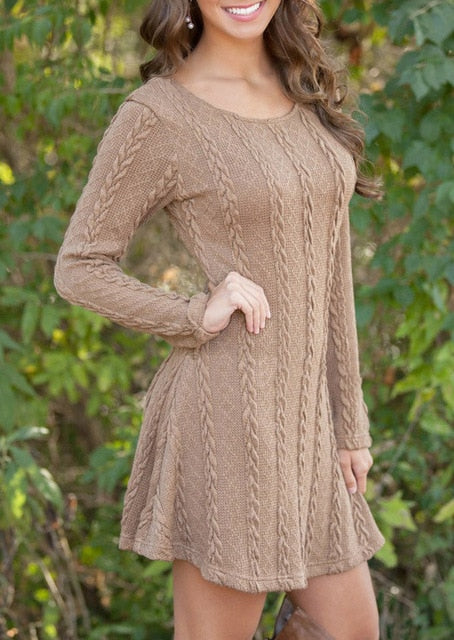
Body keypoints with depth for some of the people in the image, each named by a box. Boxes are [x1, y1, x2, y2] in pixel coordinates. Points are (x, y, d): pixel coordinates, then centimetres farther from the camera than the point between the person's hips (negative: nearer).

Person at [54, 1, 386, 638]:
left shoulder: (308, 92, 9)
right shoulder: (156, 115, -10)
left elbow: (330, 270, 11)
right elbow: (79, 268, -4)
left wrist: (349, 420, 11)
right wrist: (197, 317, -16)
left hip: (308, 412, 7)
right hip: (228, 411, -7)